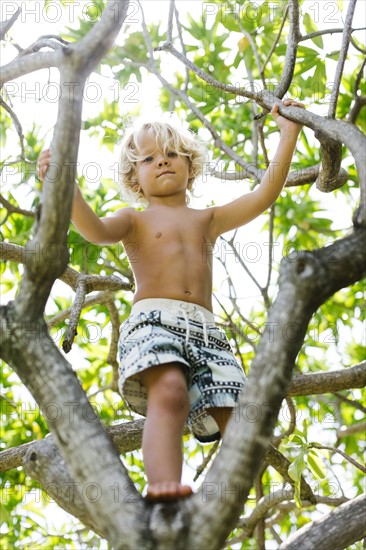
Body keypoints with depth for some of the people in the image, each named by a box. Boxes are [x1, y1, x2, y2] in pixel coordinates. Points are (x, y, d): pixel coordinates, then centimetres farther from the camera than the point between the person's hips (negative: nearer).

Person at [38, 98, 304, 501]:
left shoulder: (208, 219, 30)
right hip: (153, 321, -4)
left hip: (205, 330, 4)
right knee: (169, 392, -35)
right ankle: (164, 488, -53)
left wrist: (288, 134, 19)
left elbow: (263, 197, 20)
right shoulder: (135, 220, 21)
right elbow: (96, 230, -1)